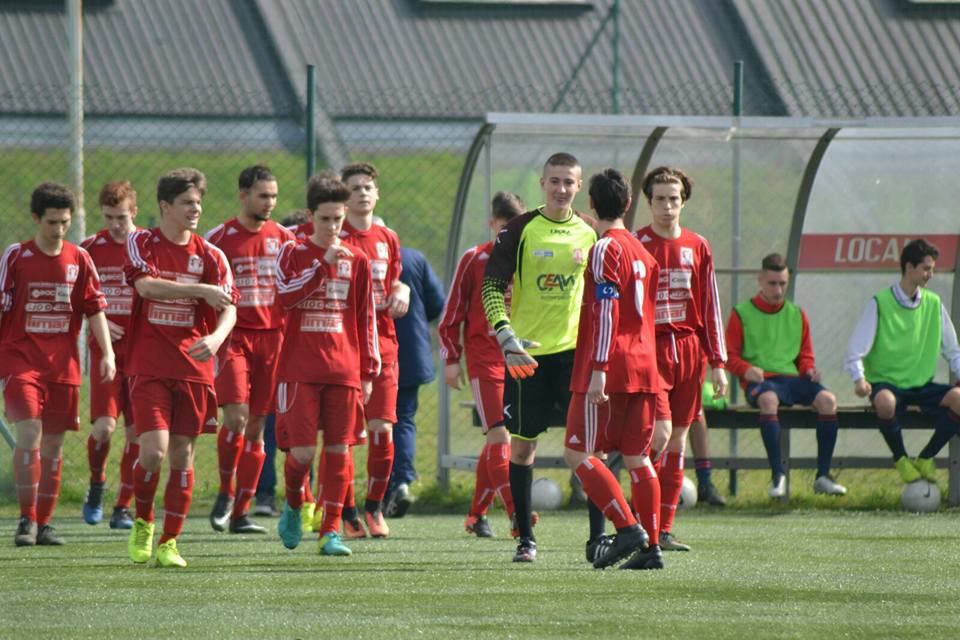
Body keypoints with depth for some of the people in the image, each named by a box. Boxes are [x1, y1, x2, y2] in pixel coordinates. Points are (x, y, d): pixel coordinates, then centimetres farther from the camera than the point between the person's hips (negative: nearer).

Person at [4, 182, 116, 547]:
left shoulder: (78, 259, 5)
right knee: (29, 432, -18)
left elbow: (95, 308, 8)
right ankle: (26, 520, -12)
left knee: (53, 442, 6)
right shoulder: (16, 257, -2)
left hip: (63, 364, 3)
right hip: (20, 361, -3)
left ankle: (44, 523, 15)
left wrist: (107, 353, -2)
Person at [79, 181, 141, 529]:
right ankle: (96, 486, 12)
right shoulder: (90, 248, 2)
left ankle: (123, 507, 12)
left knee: (136, 433, 1)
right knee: (104, 425, -15)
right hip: (104, 350, -1)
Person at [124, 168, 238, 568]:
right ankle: (142, 523, 12)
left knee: (182, 455, 3)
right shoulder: (142, 244, 0)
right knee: (153, 449, -14)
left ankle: (169, 542, 12)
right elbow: (146, 284, -18)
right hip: (149, 366, -2)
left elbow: (229, 308, -1)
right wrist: (202, 291, -21)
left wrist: (216, 337, -23)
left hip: (194, 367, 2)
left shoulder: (210, 256, 5)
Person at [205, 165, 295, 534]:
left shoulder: (283, 239, 8)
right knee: (236, 417, -17)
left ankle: (241, 512, 9)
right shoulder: (219, 238, -1)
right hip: (233, 336, -3)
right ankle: (225, 493, 5)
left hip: (272, 336, 3)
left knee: (256, 426, 4)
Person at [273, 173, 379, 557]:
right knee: (301, 451, -8)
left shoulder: (356, 261, 9)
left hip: (344, 370, 2)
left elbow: (366, 318, 11)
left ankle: (331, 532, 2)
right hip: (299, 369, -2)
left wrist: (369, 371, 8)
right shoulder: (293, 254, 4)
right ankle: (293, 505, 21)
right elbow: (285, 295, -14)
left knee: (339, 450, -2)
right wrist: (324, 264, -18)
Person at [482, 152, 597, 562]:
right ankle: (526, 539, 11)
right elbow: (491, 286, -4)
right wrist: (506, 338, -16)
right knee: (522, 443, 2)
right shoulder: (520, 231, -2)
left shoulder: (590, 233, 7)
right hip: (527, 352, -2)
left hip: (576, 349, 2)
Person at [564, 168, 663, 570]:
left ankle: (627, 529, -14)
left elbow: (607, 312, -17)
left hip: (610, 370, -8)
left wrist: (599, 370, -20)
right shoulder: (643, 252, 17)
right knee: (637, 457, 9)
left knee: (578, 454, -4)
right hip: (645, 369, 8)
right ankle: (651, 548, 4)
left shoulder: (605, 249, -9)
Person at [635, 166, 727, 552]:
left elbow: (710, 307, 13)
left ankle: (664, 531, 9)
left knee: (678, 442, 5)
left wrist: (718, 362, 9)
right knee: (661, 432, -18)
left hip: (689, 351, 4)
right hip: (649, 350, -4)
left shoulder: (697, 247, 10)